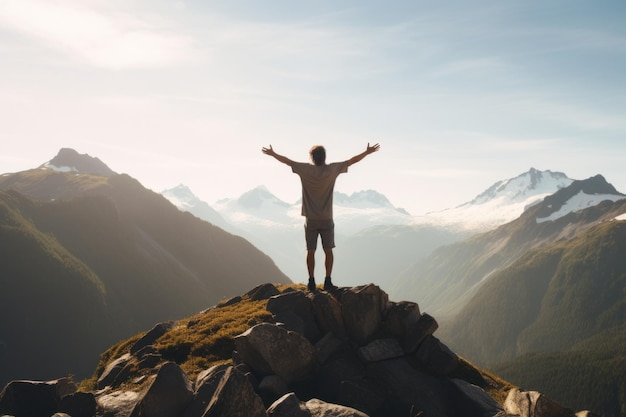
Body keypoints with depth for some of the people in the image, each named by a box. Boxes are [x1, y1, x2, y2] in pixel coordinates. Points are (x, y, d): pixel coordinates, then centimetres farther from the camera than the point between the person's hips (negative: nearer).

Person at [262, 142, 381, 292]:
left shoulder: (306, 170, -7)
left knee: (310, 251, 5)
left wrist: (272, 153, 21)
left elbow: (287, 161, 5)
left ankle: (312, 282, 7)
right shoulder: (332, 170, -6)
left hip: (310, 219, 0)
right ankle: (328, 282, 6)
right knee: (328, 251, 8)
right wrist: (367, 152, 14)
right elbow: (351, 161, 2)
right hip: (327, 219, 0)